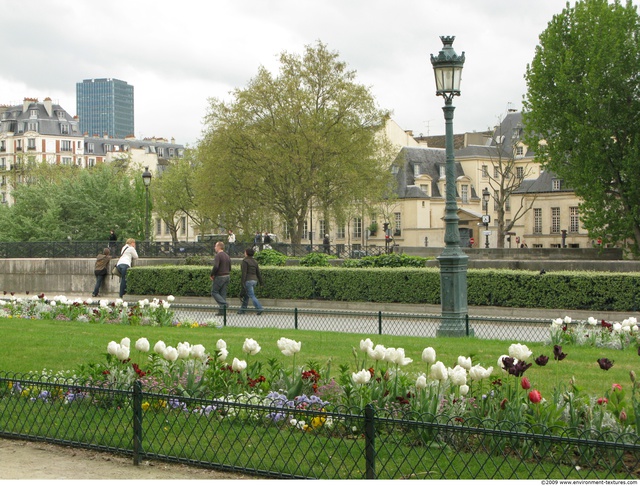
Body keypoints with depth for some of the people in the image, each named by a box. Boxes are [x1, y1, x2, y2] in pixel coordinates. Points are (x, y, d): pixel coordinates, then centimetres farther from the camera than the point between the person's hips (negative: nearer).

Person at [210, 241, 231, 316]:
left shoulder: (218, 255, -14)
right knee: (223, 293, 9)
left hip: (219, 277, -8)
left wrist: (211, 275, -12)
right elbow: (229, 268, 16)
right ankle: (222, 311, 7)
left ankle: (223, 304, -15)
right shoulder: (227, 256, 13)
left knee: (214, 292, 3)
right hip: (227, 276, 8)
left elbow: (216, 267, -25)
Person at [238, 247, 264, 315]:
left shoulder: (245, 261, -10)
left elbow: (244, 273, -16)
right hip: (254, 280, 8)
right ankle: (243, 309, 22)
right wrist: (261, 282, 15)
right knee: (246, 296, 17)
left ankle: (259, 309, -20)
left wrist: (243, 283, -16)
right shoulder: (255, 262, 12)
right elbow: (258, 273, 12)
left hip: (248, 281, -8)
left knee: (252, 296, -9)